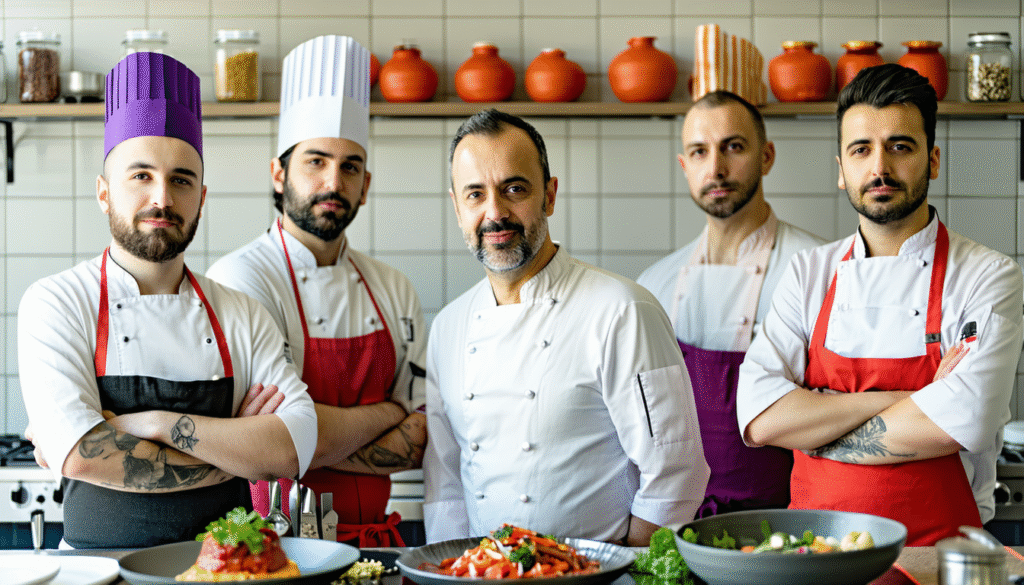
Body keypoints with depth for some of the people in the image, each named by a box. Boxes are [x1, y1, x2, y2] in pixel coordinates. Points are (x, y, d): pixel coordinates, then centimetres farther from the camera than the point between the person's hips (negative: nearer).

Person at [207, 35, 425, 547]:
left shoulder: (394, 290, 9)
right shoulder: (240, 278, -10)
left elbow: (421, 438, 5)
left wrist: (317, 445, -10)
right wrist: (384, 414, -2)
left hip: (374, 538, 4)